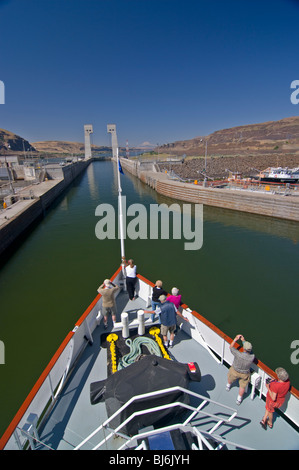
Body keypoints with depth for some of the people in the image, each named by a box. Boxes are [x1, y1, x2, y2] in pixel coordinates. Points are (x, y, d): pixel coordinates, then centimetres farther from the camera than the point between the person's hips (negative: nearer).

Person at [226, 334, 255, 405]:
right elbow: (249, 350, -9)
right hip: (245, 374, 1)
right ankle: (239, 400, 45)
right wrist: (243, 340, -2)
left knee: (230, 378, 32)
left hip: (235, 371, -1)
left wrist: (235, 339, -10)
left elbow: (231, 347, -20)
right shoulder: (252, 357, -32)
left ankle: (228, 386, 60)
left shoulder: (238, 354, -39)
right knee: (242, 386, 27)